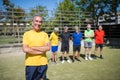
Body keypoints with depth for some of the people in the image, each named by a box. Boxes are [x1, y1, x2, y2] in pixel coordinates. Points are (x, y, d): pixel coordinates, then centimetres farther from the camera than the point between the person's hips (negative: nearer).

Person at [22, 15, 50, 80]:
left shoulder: (45, 34, 4)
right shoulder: (27, 34, -2)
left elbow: (48, 48, -8)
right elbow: (25, 49, -13)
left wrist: (33, 47, -14)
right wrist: (41, 51, -11)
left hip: (43, 63, 2)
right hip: (30, 64, -1)